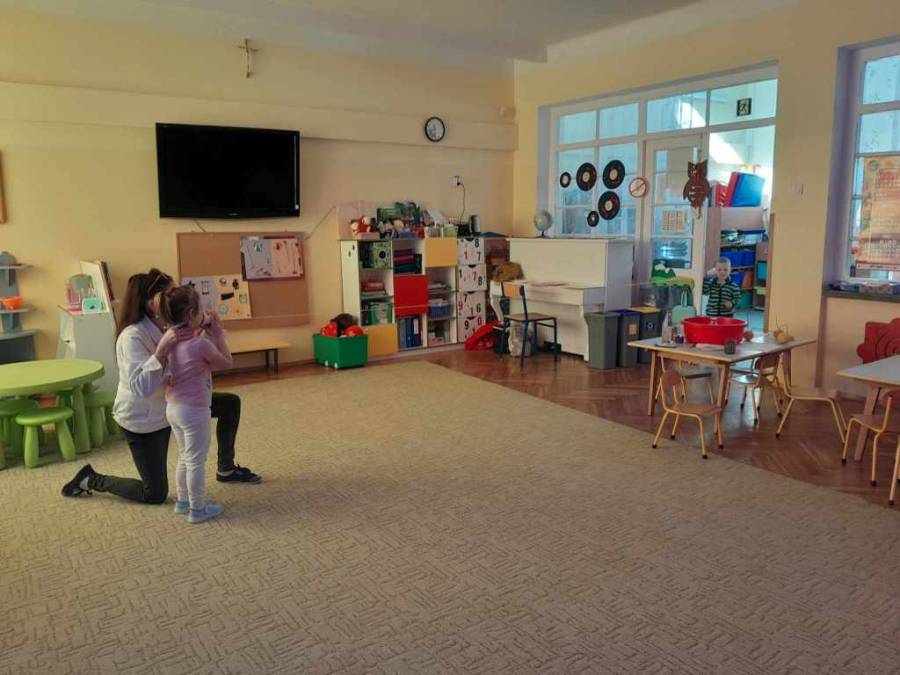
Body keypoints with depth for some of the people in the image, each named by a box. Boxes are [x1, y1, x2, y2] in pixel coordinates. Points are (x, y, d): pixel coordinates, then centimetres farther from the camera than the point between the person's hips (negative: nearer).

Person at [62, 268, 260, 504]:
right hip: (142, 419, -7)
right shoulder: (133, 336, -28)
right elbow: (140, 387, -39)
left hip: (168, 405, 7)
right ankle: (91, 480, 24)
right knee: (155, 494, 4)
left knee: (231, 403, 5)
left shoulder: (167, 327, -7)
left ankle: (226, 469, 19)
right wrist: (162, 348, -47)